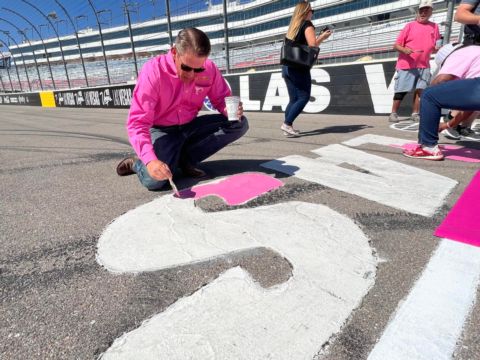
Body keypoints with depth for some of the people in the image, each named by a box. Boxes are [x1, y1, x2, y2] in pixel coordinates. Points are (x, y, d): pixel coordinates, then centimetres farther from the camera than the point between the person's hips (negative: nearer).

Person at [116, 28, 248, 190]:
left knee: (240, 123, -14)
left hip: (190, 126, 5)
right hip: (161, 130, -4)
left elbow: (221, 99, 3)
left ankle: (185, 159, -9)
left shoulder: (209, 69, -11)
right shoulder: (153, 71, -23)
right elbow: (137, 122, -27)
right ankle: (137, 163, 9)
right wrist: (150, 160, -44)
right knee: (154, 181, -31)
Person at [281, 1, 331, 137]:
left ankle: (287, 126, 7)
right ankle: (287, 123, -11)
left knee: (294, 99, 11)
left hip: (287, 67, 8)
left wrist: (319, 38, 22)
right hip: (298, 68, -7)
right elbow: (312, 45, -13)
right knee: (304, 98, -2)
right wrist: (322, 37, 4)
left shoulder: (292, 26, 21)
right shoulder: (307, 25, -1)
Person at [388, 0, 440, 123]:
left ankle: (415, 114, 3)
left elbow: (435, 47, 17)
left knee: (420, 90, -3)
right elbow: (396, 45, -2)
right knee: (401, 91, -3)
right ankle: (393, 113, 5)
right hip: (406, 65, -3)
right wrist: (404, 49, -21)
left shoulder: (434, 27, 12)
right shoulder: (410, 25, 2)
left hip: (423, 66, 3)